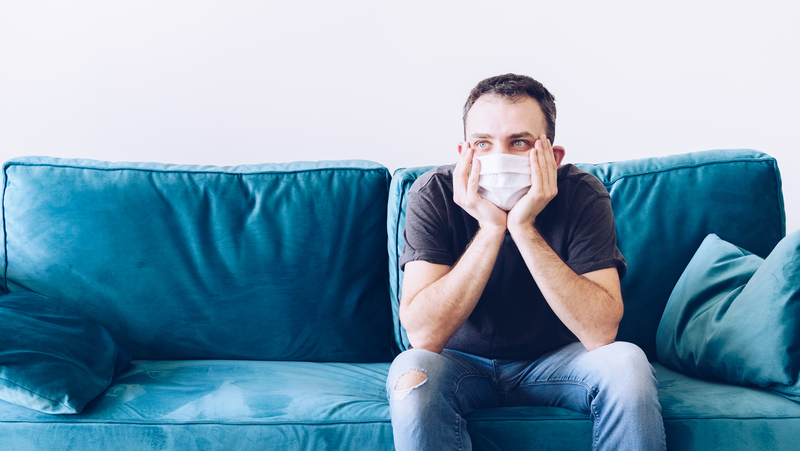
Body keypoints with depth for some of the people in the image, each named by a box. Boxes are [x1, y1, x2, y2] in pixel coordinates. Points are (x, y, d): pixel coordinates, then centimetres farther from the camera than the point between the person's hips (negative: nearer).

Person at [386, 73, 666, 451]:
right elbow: (424, 335, -28)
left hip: (553, 361, 1)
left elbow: (601, 333, -28)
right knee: (413, 374, -32)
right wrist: (490, 228, -33)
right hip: (462, 362, 0)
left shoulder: (582, 194, -17)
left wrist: (523, 226, -32)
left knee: (627, 364, -27)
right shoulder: (434, 194, -19)